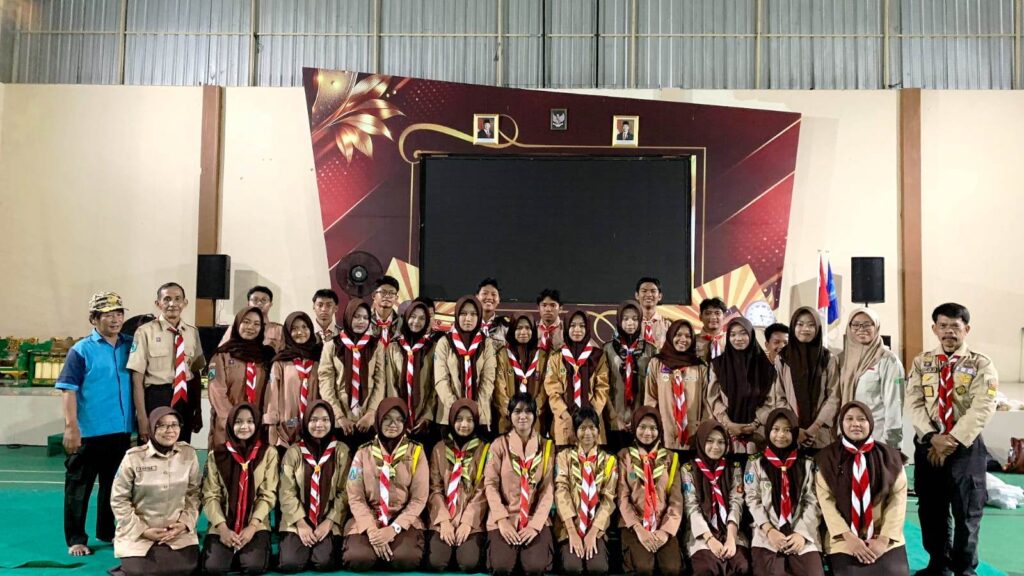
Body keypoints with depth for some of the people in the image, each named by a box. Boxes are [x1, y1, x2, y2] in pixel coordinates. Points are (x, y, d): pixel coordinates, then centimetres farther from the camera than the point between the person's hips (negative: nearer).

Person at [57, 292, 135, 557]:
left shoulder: (130, 346, 5)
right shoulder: (81, 350, -8)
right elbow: (68, 388, -11)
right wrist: (71, 426, -17)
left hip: (121, 429, 5)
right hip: (89, 431, -5)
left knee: (114, 484, 16)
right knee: (79, 485, 4)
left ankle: (108, 532, 30)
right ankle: (76, 539, 15)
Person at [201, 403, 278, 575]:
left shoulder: (268, 453, 2)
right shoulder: (216, 455, 4)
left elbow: (268, 495, -2)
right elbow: (210, 496, -1)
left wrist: (252, 526, -14)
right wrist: (223, 528, -14)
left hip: (256, 525, -1)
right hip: (223, 525, 1)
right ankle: (233, 553, 11)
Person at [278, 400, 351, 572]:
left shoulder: (341, 451, 1)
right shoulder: (293, 452, 2)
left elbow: (345, 492, -1)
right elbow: (286, 492, -3)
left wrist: (329, 522, -11)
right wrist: (301, 523, -12)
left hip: (328, 521, -1)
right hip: (297, 521, 1)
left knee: (324, 562, -23)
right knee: (290, 563, -20)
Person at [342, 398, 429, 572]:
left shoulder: (416, 452, 1)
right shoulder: (364, 453, 4)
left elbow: (419, 498, -2)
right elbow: (355, 497, -1)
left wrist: (394, 528, -15)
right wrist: (371, 529, -16)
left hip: (403, 520, 0)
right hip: (367, 520, 1)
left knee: (407, 558, -30)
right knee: (358, 558, -29)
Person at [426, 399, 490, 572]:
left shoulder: (484, 449, 3)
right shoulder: (439, 449, 7)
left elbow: (482, 491, -1)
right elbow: (435, 489, 3)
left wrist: (467, 522, -12)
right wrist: (444, 521, -10)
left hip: (472, 520, -1)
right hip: (442, 519, 1)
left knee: (469, 563, -23)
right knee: (436, 562, -20)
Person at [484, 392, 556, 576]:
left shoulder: (546, 446, 5)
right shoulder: (500, 444, 2)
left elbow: (548, 489, -1)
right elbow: (490, 484, -3)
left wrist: (535, 524, -13)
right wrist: (502, 520, -15)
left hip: (536, 518, 1)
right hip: (504, 517, -1)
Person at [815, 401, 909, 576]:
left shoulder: (889, 456, 7)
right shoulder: (828, 458, 3)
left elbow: (898, 497, -1)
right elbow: (826, 499, -4)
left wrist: (884, 539, -11)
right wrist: (849, 537, -13)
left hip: (886, 540, 1)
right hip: (844, 541, -1)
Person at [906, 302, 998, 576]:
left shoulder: (981, 364, -3)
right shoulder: (921, 363, 5)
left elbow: (982, 409, -13)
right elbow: (914, 404, -2)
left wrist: (953, 441, -18)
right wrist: (932, 437, -16)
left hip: (967, 447, -2)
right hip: (927, 446, 3)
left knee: (967, 512, 6)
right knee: (931, 510, 12)